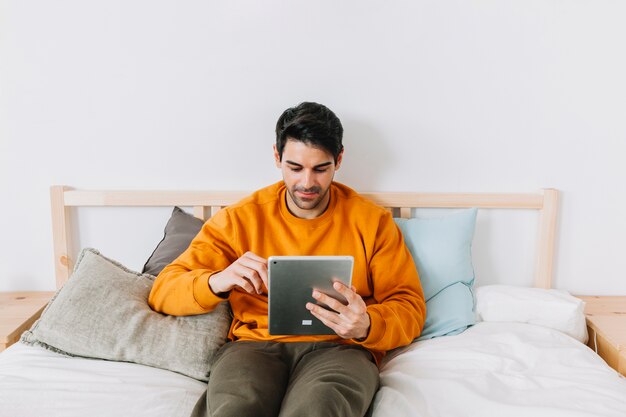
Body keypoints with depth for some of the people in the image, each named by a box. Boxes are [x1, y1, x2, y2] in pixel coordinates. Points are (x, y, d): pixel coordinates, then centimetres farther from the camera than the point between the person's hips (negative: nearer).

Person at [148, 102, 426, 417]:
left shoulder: (372, 221, 10)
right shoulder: (239, 219, 10)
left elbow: (410, 306, 8)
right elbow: (163, 290, 7)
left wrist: (367, 325, -16)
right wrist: (216, 282, -17)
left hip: (338, 347, 0)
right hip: (254, 344, 1)